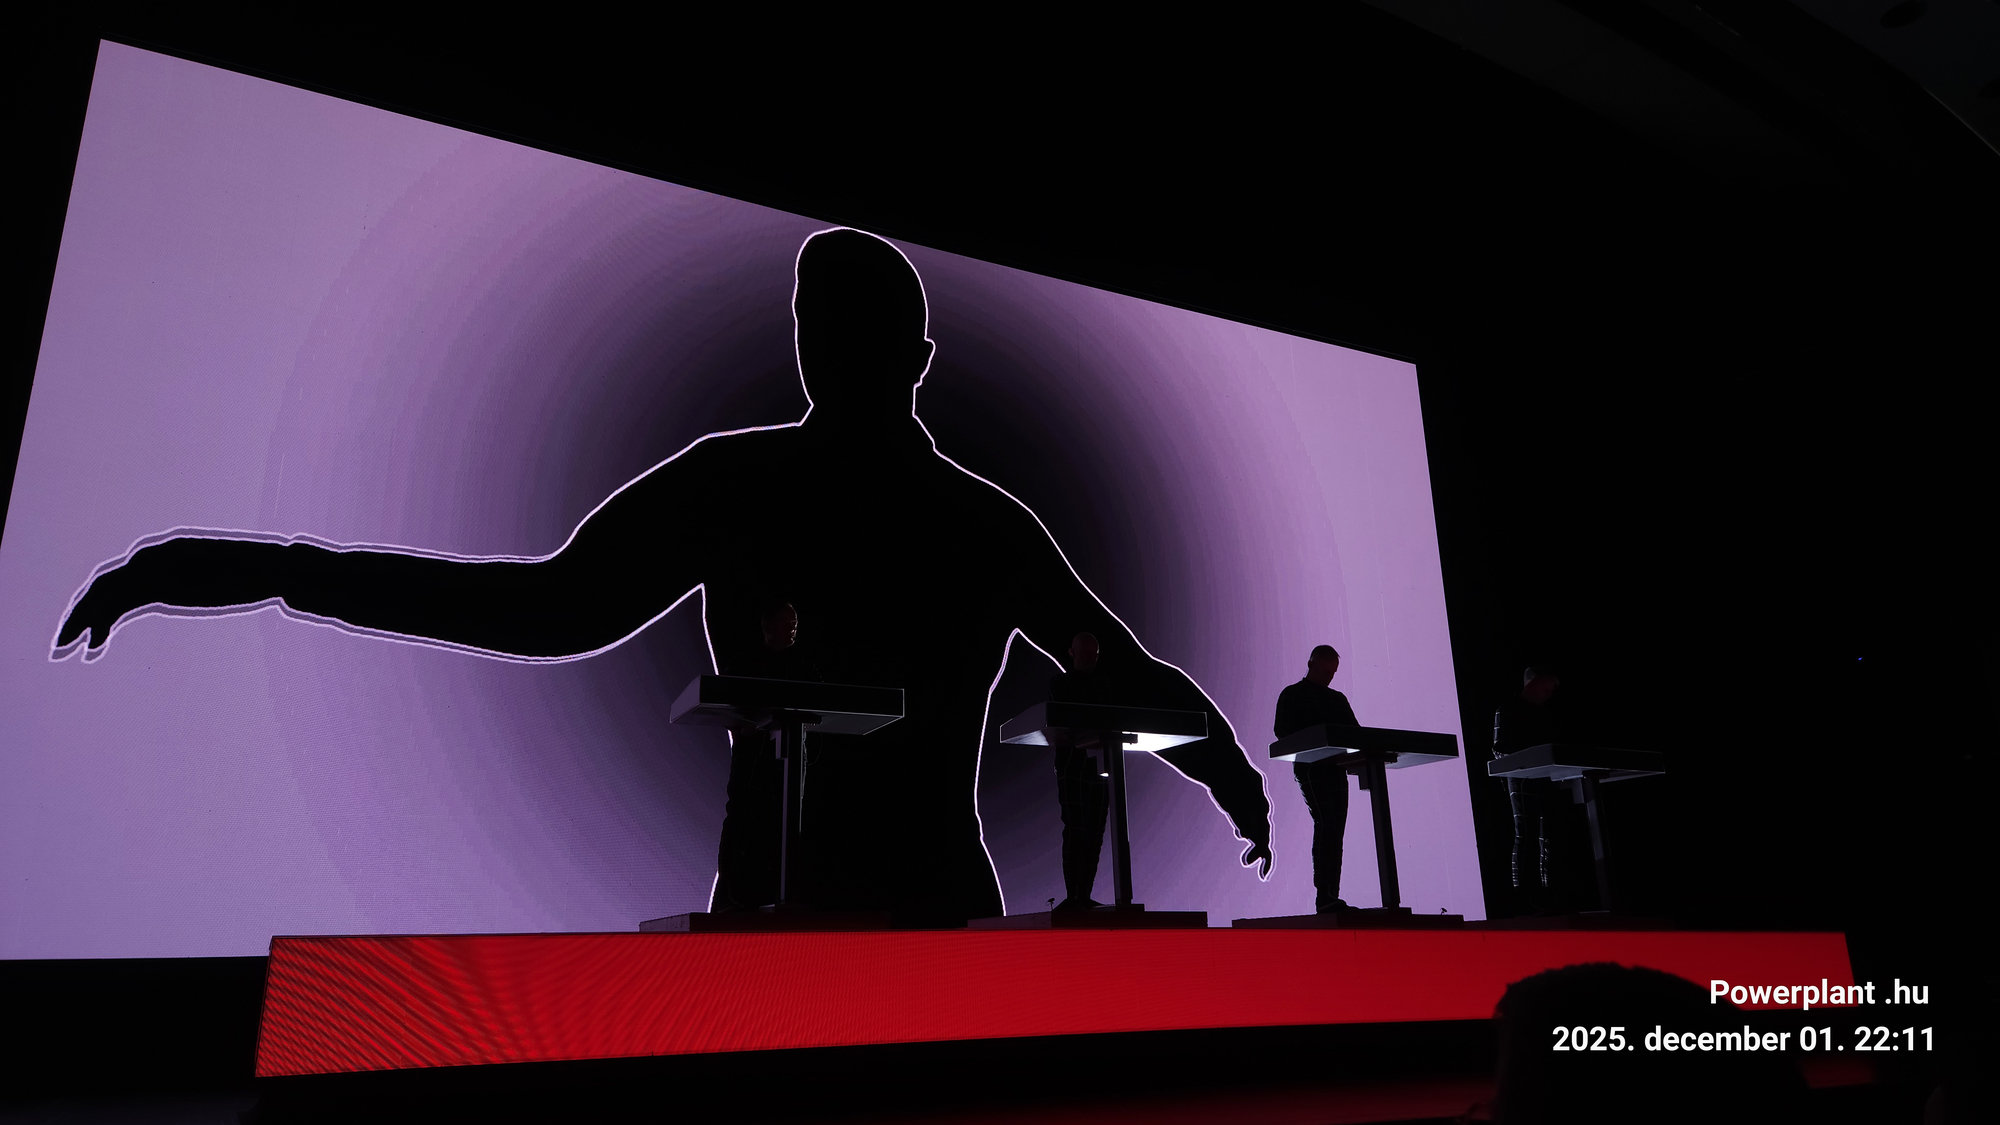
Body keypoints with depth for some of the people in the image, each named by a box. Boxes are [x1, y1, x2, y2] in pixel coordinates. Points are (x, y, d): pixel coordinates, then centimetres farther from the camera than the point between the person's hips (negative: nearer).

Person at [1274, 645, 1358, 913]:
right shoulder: (1292, 695, 7)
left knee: (1335, 831, 1)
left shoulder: (1338, 699, 24)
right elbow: (1282, 730, -4)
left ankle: (1329, 898, 2)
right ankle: (1324, 895, -26)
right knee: (1326, 823, -21)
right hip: (1310, 769, -6)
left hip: (1336, 770, 6)